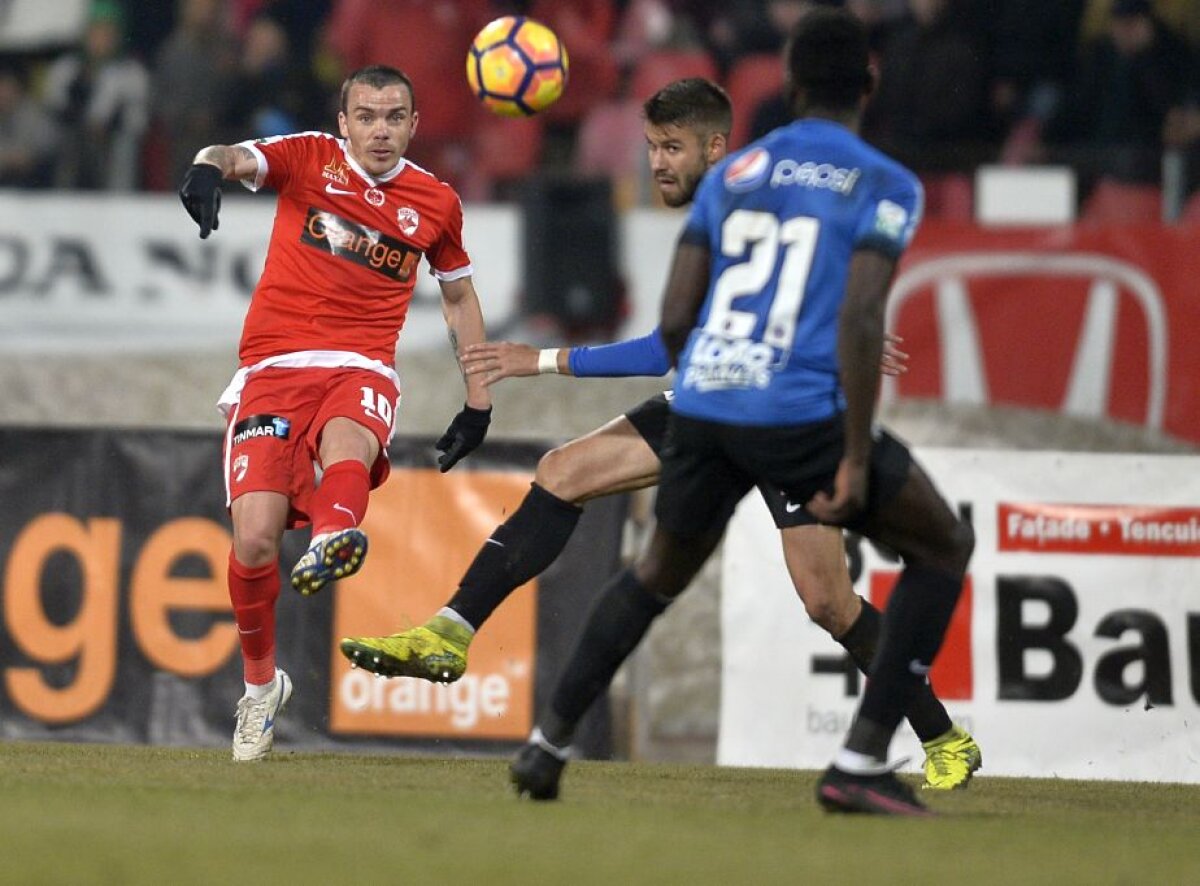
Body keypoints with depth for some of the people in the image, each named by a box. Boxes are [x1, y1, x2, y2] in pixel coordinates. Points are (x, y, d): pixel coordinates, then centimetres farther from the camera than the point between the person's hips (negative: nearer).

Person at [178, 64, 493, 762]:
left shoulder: (436, 202, 13)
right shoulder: (310, 159, 6)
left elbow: (460, 295, 28)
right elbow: (237, 157, -14)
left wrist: (478, 402, 24)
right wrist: (209, 168, -40)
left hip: (362, 370, 1)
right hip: (273, 369, -1)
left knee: (346, 442, -37)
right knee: (255, 538, -12)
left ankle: (333, 538, -68)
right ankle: (261, 685, 11)